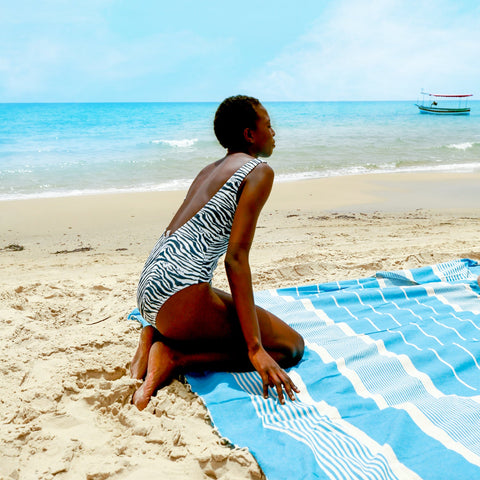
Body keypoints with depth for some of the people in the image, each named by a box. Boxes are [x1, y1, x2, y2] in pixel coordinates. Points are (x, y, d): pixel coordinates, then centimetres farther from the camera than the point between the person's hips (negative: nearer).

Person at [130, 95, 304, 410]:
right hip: (179, 290, -9)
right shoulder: (259, 171, -3)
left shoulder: (209, 170, 22)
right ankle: (173, 357, -9)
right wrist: (255, 349, -15)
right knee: (291, 346, 1)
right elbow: (236, 257, -14)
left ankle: (157, 335, 8)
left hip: (148, 287, 9)